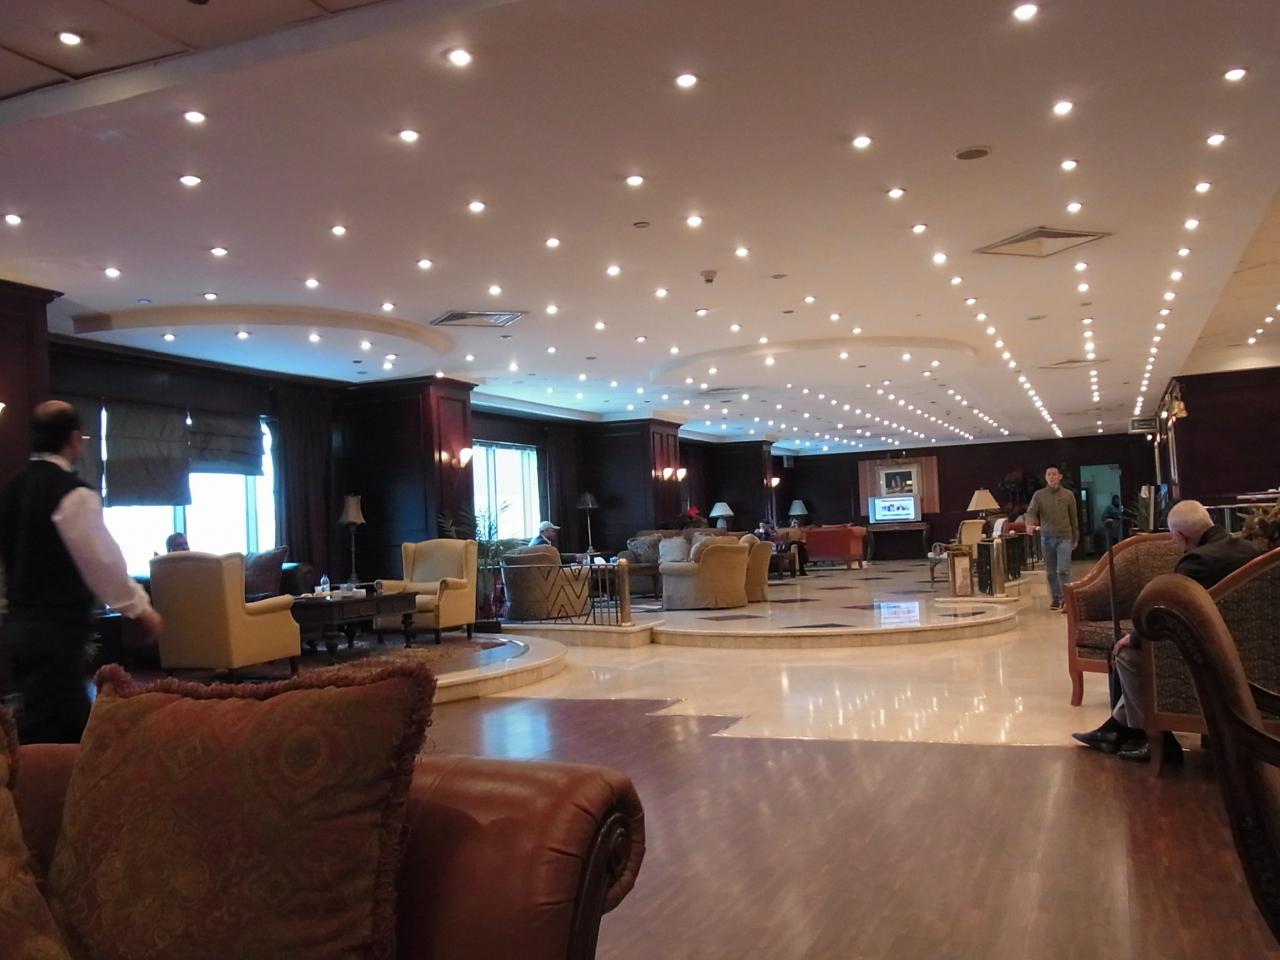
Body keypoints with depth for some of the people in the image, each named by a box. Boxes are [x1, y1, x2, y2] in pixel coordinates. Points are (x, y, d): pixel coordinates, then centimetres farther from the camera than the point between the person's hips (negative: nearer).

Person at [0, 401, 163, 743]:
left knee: (76, 727, 17)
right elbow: (102, 560, -14)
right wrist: (140, 608, -3)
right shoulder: (72, 492, -16)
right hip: (55, 631, -9)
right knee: (46, 739, -2)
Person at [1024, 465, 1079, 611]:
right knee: (1050, 572, 7)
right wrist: (1030, 524, -29)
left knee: (1063, 570, -10)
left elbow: (1074, 517, 9)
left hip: (1064, 537, -2)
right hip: (1046, 537, 2)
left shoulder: (1068, 495, 3)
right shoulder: (1038, 495, 3)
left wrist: (1075, 538, 12)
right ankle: (1055, 599, 18)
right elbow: (1031, 512, -7)